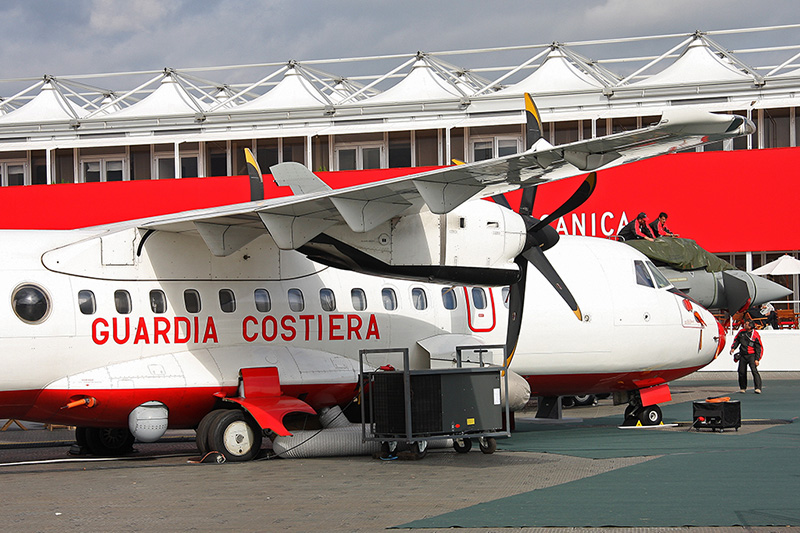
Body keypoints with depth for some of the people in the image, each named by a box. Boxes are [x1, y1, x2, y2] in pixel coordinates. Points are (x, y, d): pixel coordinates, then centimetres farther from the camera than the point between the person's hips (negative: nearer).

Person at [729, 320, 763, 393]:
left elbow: (759, 348, -6)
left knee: (754, 370, -18)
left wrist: (757, 359, -11)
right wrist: (733, 347, 3)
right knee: (741, 371, 6)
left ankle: (758, 388, -21)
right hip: (743, 355, 5)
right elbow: (736, 340, 20)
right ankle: (742, 388, 23)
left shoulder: (755, 335, -9)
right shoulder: (741, 332, 5)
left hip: (751, 355, -5)